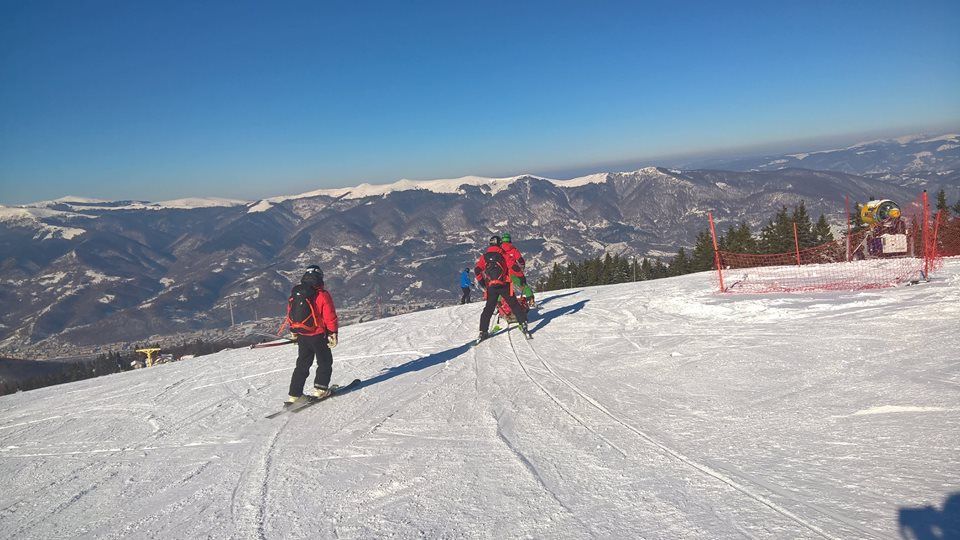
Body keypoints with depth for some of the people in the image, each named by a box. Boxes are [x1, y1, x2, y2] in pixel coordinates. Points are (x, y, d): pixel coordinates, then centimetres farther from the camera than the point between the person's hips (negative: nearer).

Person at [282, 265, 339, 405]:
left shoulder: (294, 293, 2)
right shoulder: (322, 295, -15)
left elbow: (290, 315, 11)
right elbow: (330, 317, -15)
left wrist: (294, 332, 23)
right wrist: (333, 334, -4)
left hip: (301, 336, 5)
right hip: (318, 336, -5)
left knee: (302, 365, 15)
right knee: (325, 362, 14)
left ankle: (294, 395, 13)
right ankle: (320, 389, 10)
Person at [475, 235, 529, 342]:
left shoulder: (485, 256, 9)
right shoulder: (503, 254, 2)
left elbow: (477, 270, 2)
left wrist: (482, 283, 9)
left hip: (491, 287, 3)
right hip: (504, 285, -3)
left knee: (488, 308, 10)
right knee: (514, 305, 5)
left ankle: (483, 331, 7)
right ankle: (523, 323, -3)